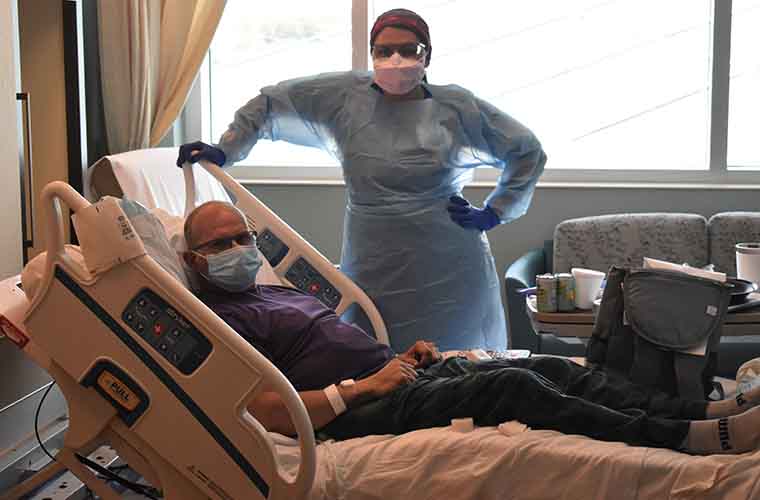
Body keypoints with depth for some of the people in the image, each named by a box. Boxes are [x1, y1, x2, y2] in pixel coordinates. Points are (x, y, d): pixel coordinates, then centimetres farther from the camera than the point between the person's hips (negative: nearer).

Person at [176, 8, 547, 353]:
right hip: (372, 274, 1)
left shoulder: (457, 107, 2)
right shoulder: (343, 97, 4)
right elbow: (268, 104, 13)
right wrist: (224, 151, 4)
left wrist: (494, 213, 5)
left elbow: (529, 152, 13)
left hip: (448, 278, 0)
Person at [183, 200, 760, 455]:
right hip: (365, 412, -9)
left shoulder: (282, 291, 27)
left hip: (394, 374, 9)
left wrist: (405, 353, 11)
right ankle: (697, 437, -32)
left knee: (553, 369, -6)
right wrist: (362, 387, -16)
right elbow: (261, 410, -16)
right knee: (510, 385, -27)